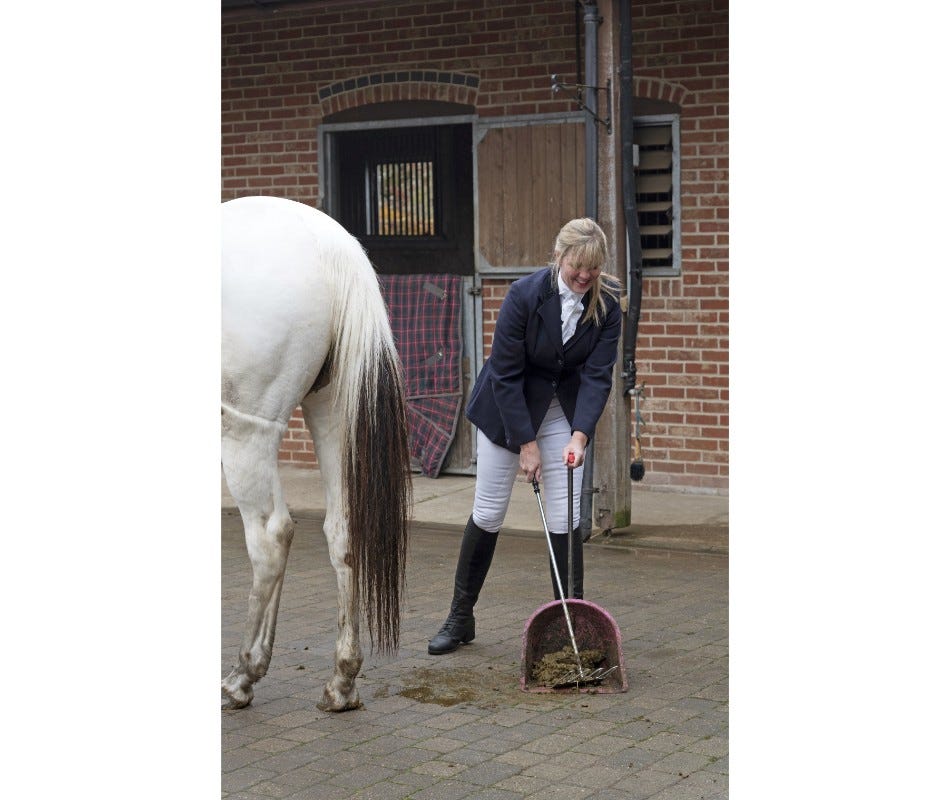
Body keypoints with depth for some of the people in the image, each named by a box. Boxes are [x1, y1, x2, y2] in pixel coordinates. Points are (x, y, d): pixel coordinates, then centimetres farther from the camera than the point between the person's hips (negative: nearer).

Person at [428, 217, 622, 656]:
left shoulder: (607, 304, -16)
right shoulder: (525, 294, -26)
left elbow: (597, 375, -16)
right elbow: (505, 373, -21)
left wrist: (580, 435, -29)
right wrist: (526, 442, -20)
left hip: (564, 409, 2)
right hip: (507, 406, -2)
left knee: (566, 519, -3)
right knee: (488, 513, 4)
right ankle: (460, 618, 18)